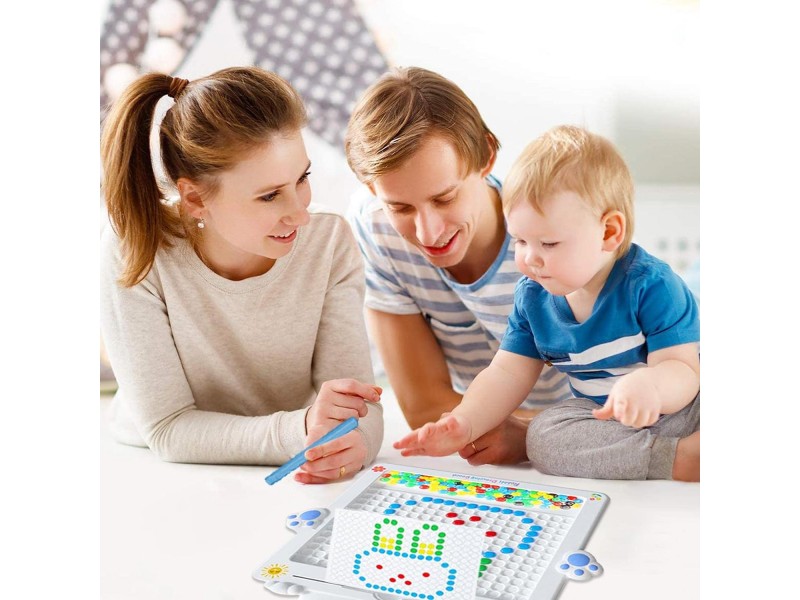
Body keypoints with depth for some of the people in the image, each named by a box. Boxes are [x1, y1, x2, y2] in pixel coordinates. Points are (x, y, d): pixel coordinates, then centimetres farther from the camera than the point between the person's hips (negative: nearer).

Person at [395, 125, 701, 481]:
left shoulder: (651, 285, -19)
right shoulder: (532, 296, -3)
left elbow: (683, 371, -23)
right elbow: (508, 373, -2)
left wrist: (648, 383, -48)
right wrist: (465, 424, -19)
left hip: (680, 410, -4)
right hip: (602, 418, 5)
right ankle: (682, 460, -25)